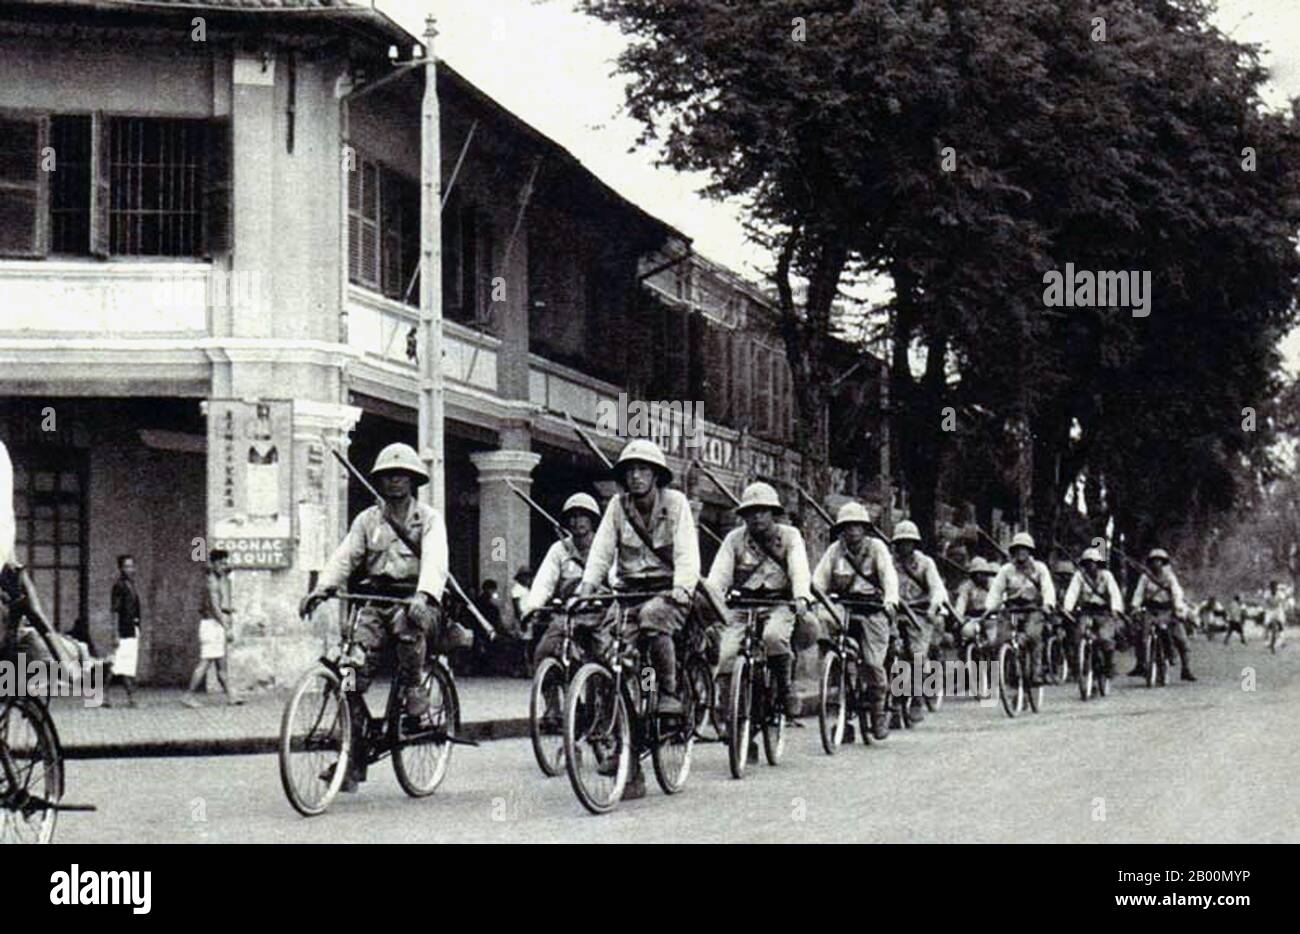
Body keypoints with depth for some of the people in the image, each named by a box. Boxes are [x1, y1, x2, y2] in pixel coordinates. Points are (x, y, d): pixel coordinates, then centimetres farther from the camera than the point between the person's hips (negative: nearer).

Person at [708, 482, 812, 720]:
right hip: (742, 606, 2)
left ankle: (785, 689, -10)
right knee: (726, 654, -18)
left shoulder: (790, 536, 3)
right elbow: (719, 573, -5)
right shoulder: (734, 539, 7)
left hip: (779, 604, -2)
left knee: (773, 637, -34)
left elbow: (799, 569, -13)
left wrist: (802, 597, -34)